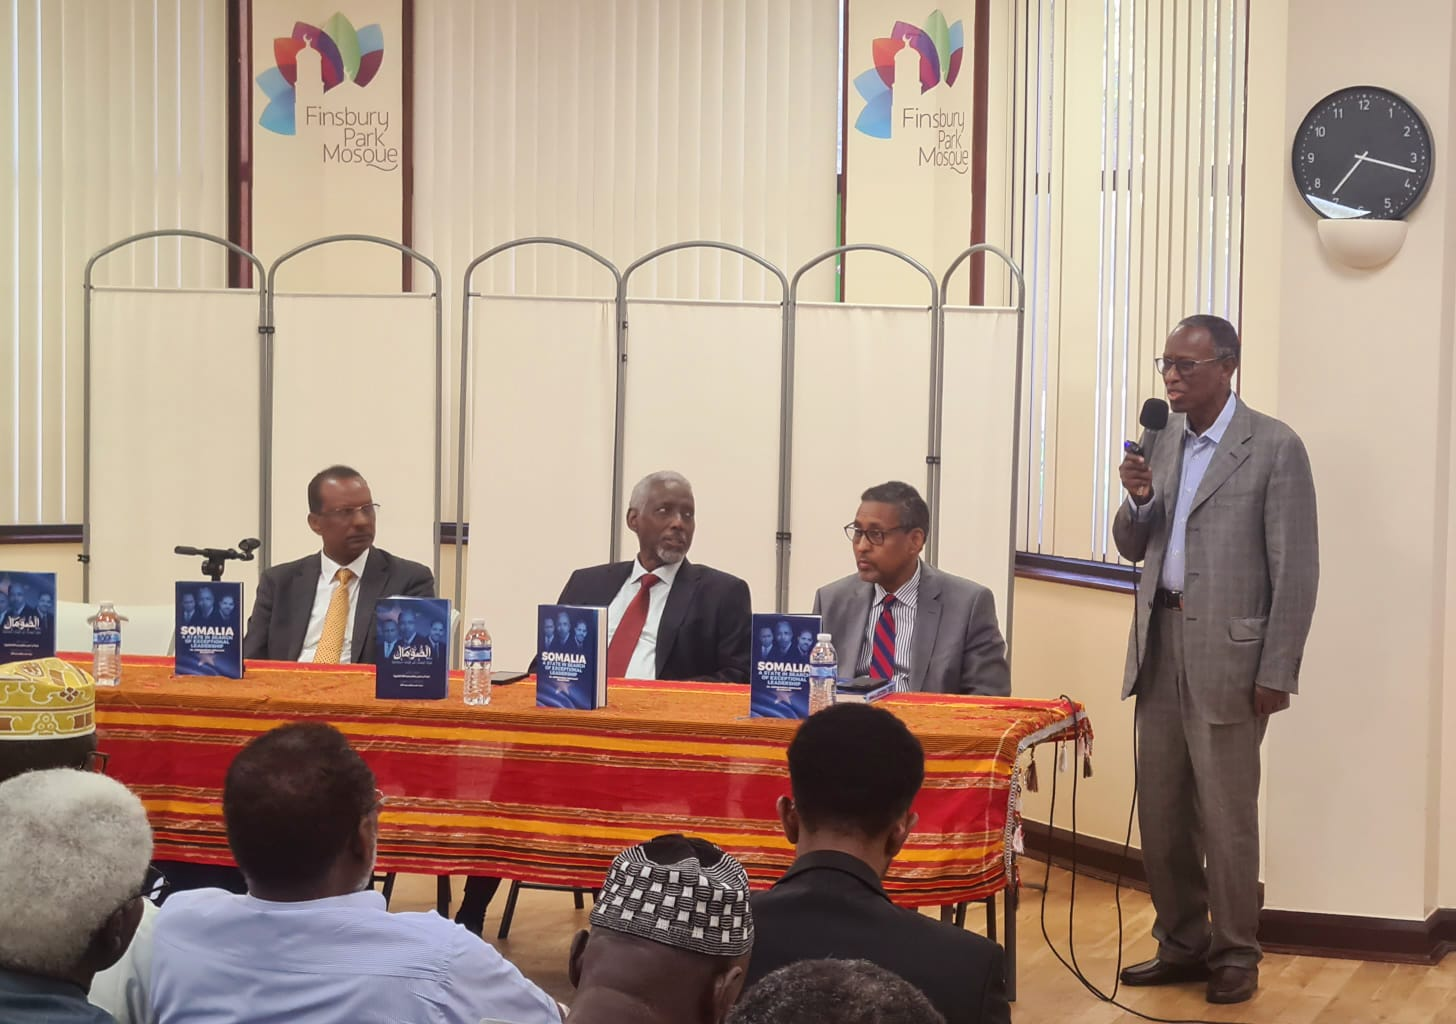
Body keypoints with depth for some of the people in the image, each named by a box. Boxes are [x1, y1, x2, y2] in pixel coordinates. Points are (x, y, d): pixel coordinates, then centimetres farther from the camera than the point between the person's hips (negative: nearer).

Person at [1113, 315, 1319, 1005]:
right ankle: (1181, 944, 24)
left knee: (1226, 813, 0)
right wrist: (1138, 500, -6)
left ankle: (1234, 955, 14)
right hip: (1160, 644, 6)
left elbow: (1297, 567, -9)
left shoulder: (1274, 448, -8)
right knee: (1160, 810, 11)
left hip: (1227, 651, -6)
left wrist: (1277, 672, -11)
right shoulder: (1158, 442, 11)